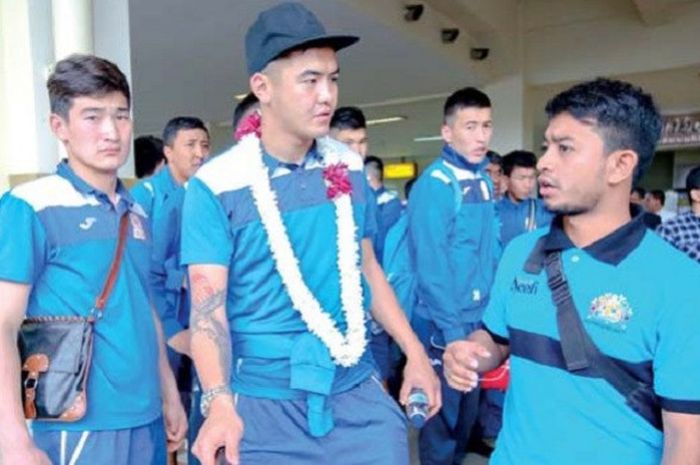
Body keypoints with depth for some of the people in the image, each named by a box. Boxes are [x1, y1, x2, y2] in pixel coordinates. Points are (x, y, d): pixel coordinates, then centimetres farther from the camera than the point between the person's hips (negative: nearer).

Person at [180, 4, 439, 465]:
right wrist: (219, 402, -27)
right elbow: (208, 306, -14)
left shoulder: (349, 168, 3)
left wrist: (414, 351, 10)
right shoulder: (217, 185, -10)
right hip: (264, 402, -3)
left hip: (357, 391, 4)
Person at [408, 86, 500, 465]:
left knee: (468, 412, 21)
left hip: (481, 320, 8)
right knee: (443, 416, 8)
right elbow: (431, 267, -21)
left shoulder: (483, 181, 7)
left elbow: (489, 253, 12)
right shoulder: (434, 185, -17)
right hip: (444, 324, -7)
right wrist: (453, 329, -20)